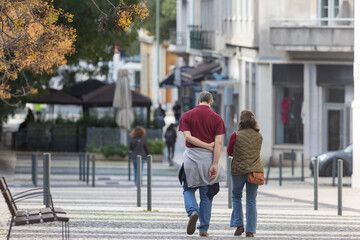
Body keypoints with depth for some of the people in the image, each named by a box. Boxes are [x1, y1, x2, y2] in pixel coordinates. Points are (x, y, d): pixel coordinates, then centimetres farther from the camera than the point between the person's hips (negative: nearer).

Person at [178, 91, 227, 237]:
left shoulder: (187, 116, 1)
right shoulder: (216, 118, 0)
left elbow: (187, 136, -11)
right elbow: (218, 143, -8)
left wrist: (207, 146, -9)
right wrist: (215, 164, -12)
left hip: (191, 156, -1)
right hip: (208, 158, 1)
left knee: (188, 189, 13)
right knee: (206, 194, 10)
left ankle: (192, 212, -17)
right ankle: (203, 229, 12)